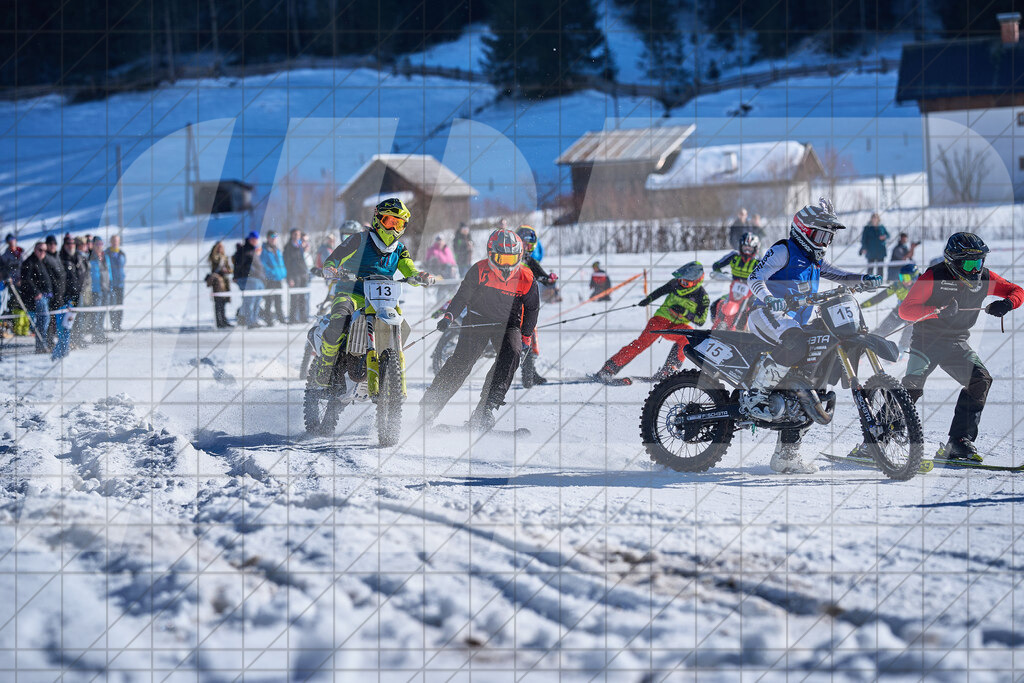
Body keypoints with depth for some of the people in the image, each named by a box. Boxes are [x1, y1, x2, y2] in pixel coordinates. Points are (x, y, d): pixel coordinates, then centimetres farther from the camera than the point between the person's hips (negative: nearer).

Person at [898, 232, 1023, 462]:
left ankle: (959, 443, -13)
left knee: (981, 380, -16)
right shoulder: (934, 277, -16)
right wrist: (936, 311, -34)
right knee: (913, 387, -19)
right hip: (927, 340, -5)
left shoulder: (984, 278, -2)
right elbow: (905, 310, -18)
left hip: (957, 344, 5)